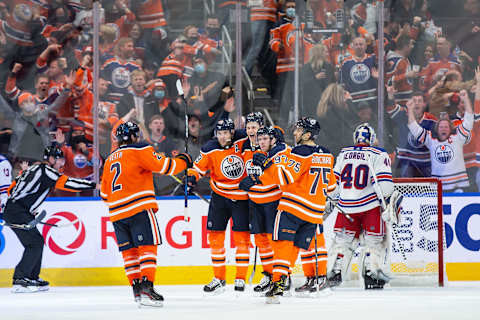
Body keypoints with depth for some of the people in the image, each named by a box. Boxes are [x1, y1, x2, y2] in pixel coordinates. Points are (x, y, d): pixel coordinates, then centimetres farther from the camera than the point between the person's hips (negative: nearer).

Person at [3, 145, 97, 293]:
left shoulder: (34, 169, 20)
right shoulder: (45, 170, -9)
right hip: (17, 213, -10)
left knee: (36, 242, 13)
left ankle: (32, 277, 17)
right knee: (35, 242, -12)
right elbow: (67, 183, -16)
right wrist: (94, 185, -14)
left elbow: (12, 187, 24)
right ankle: (20, 280, -14)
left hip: (16, 210, 10)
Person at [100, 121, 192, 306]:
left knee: (129, 251, 10)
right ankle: (147, 289, -17)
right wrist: (183, 161, 8)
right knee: (147, 247, -7)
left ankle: (137, 289, 6)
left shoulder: (110, 159, 21)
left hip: (116, 213, 6)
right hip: (139, 208, -6)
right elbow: (162, 166, -8)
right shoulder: (139, 150, 0)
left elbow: (105, 194, 25)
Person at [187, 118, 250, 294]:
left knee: (241, 237, -3)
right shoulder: (210, 149, -10)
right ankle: (219, 279, 14)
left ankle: (241, 279, 5)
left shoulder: (243, 139, -13)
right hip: (220, 196, 2)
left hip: (242, 197, -2)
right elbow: (199, 166, -3)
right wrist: (192, 177, -22)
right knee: (215, 235, 3)